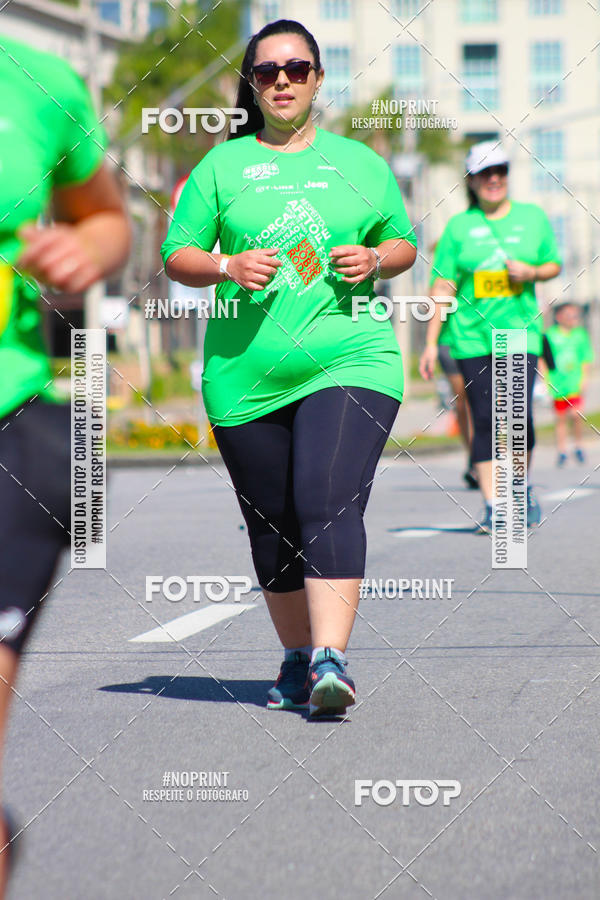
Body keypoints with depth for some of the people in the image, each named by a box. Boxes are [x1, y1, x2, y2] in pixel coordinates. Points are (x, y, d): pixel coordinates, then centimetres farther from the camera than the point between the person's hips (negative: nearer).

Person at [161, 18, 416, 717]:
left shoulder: (358, 163, 12)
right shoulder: (221, 166, 10)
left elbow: (405, 243, 19)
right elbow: (177, 256, 9)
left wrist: (376, 258, -3)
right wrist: (228, 267, -11)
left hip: (349, 363, -2)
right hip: (246, 374, 2)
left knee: (330, 505, -19)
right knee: (273, 524, 7)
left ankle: (331, 660, -27)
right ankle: (298, 658, 24)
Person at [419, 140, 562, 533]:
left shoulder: (533, 217, 10)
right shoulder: (459, 226, 6)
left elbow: (555, 264, 17)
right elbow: (443, 287, 5)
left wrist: (532, 272, -6)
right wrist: (431, 343, 1)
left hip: (520, 333, 0)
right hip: (471, 335, 0)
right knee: (485, 420, -3)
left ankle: (523, 488, 15)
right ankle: (493, 506, 0)